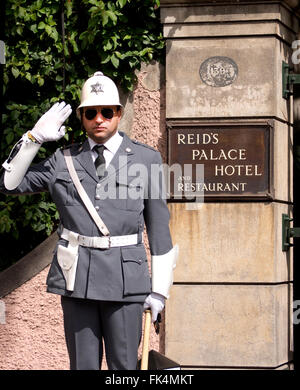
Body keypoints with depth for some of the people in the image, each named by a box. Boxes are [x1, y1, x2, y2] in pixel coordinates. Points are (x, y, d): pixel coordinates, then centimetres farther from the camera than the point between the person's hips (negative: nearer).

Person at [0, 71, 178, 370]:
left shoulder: (146, 159, 6)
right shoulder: (64, 160, 11)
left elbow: (158, 225, 5)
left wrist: (159, 288, 2)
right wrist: (34, 138, 0)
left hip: (125, 276, -2)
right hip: (76, 275, 2)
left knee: (124, 366, 2)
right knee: (82, 365, 7)